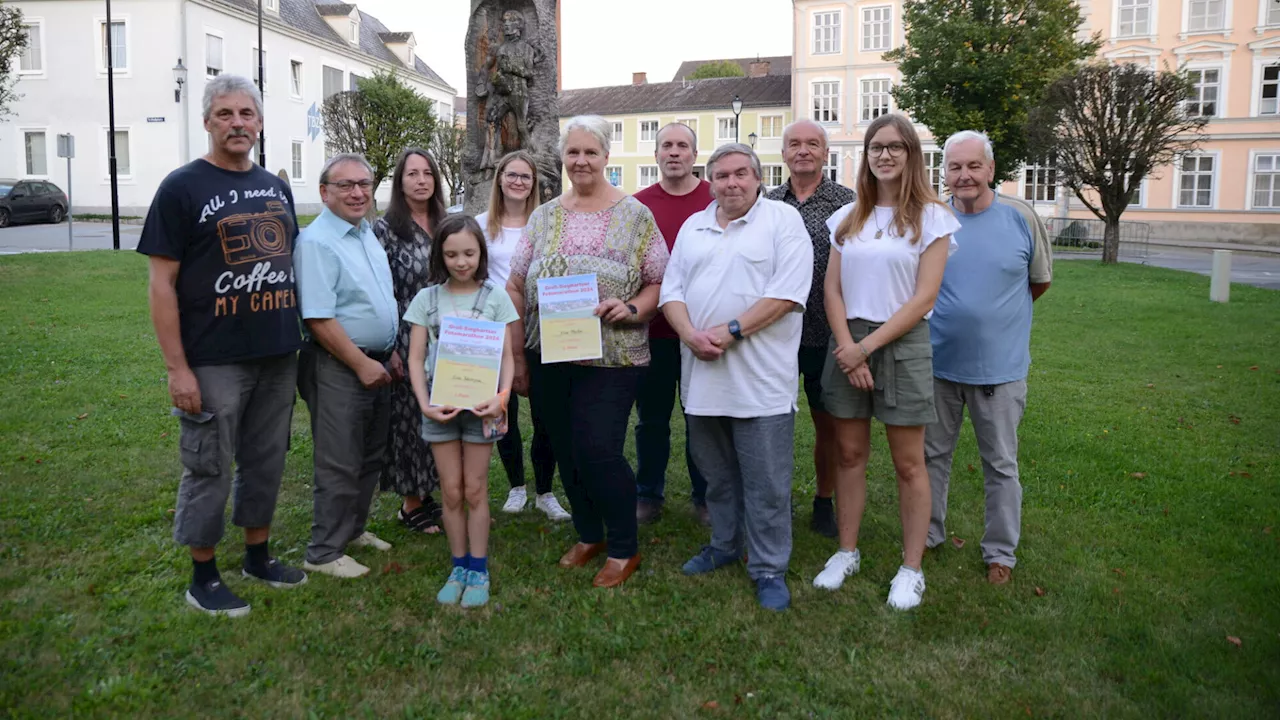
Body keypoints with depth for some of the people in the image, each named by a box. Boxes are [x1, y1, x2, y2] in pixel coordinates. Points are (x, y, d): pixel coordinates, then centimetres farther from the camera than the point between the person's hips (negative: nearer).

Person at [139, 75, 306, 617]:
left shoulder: (276, 188, 11)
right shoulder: (183, 187, -6)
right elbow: (162, 282, -9)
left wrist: (300, 336, 11)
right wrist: (177, 367, -14)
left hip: (278, 355, 6)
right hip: (213, 362, -5)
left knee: (266, 461, 15)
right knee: (209, 469, 5)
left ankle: (257, 556, 31)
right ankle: (203, 577, 20)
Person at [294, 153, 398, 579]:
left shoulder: (368, 235, 12)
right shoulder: (316, 241, -16)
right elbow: (318, 318, -22)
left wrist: (390, 352, 14)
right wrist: (362, 364, -19)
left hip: (376, 363, 9)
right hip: (338, 368, -9)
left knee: (371, 457, 18)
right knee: (340, 465, -1)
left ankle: (353, 530, 35)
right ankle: (324, 552, 13)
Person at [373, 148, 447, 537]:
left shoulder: (444, 225, 9)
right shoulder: (385, 228, -7)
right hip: (406, 341, -5)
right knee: (408, 418, 3)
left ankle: (425, 494, 25)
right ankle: (410, 505, 16)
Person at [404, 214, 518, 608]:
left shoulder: (495, 296, -1)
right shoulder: (427, 298, 2)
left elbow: (506, 356, -2)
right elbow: (416, 358, 1)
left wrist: (502, 397, -17)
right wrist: (424, 404, -11)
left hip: (480, 402, -1)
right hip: (440, 403, 1)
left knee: (475, 489, 5)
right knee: (451, 491, 7)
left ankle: (478, 570, 17)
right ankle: (459, 567, 20)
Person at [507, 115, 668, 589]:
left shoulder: (634, 215, 1)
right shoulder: (543, 217, 10)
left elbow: (658, 282, 2)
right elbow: (515, 288, 10)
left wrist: (632, 308, -19)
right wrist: (516, 357, 6)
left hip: (611, 358, -4)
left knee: (598, 451, -9)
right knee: (566, 452, 12)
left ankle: (624, 549, 13)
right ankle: (588, 535, 33)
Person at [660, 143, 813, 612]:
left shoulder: (783, 220, -2)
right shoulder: (693, 228, 15)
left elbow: (787, 292, -13)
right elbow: (671, 290, 10)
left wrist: (730, 332, -17)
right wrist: (690, 335, -9)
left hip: (761, 380, -5)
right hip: (702, 376, 5)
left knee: (766, 484, 1)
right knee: (716, 473, 18)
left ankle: (769, 569, 14)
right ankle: (724, 546, 35)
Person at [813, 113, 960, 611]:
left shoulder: (931, 217, -2)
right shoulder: (848, 218, 9)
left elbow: (923, 298, -9)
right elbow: (833, 289, 5)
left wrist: (867, 346, -14)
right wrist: (848, 349, -9)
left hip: (902, 343, -3)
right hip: (848, 344, 4)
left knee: (908, 463, 2)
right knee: (849, 453, 9)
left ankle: (911, 569, 14)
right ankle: (847, 552, 23)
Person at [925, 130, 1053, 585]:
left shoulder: (1021, 218, -6)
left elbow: (1040, 280, 9)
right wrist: (957, 312, 4)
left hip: (1000, 366, -1)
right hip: (938, 363, 2)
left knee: (1001, 464, 10)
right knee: (932, 454, 14)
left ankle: (1001, 551, 25)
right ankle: (927, 535, 32)